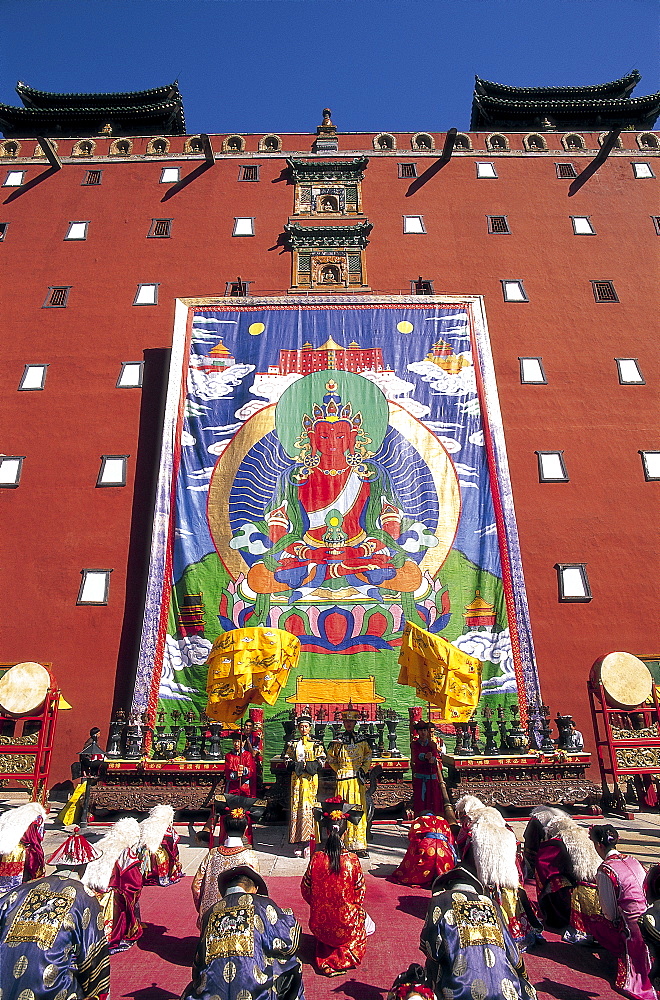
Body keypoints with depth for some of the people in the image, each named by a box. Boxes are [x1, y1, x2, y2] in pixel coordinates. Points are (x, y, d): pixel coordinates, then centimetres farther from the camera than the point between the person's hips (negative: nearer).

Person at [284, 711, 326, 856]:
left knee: (308, 807, -7)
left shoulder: (316, 744, 8)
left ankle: (307, 842, -1)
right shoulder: (292, 744, 12)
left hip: (311, 778, -1)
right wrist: (295, 765, -8)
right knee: (296, 807, -2)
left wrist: (309, 765, -11)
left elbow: (321, 760, 5)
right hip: (296, 778, 1)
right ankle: (298, 844, 5)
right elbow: (287, 760, 11)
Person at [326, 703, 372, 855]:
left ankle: (360, 845, 7)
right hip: (343, 779, -1)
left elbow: (368, 757, 16)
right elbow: (331, 758, 14)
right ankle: (344, 844, 6)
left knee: (360, 811, 0)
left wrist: (363, 770, 2)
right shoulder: (338, 740, 3)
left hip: (358, 779, 1)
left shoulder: (362, 740, 7)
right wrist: (339, 770, 5)